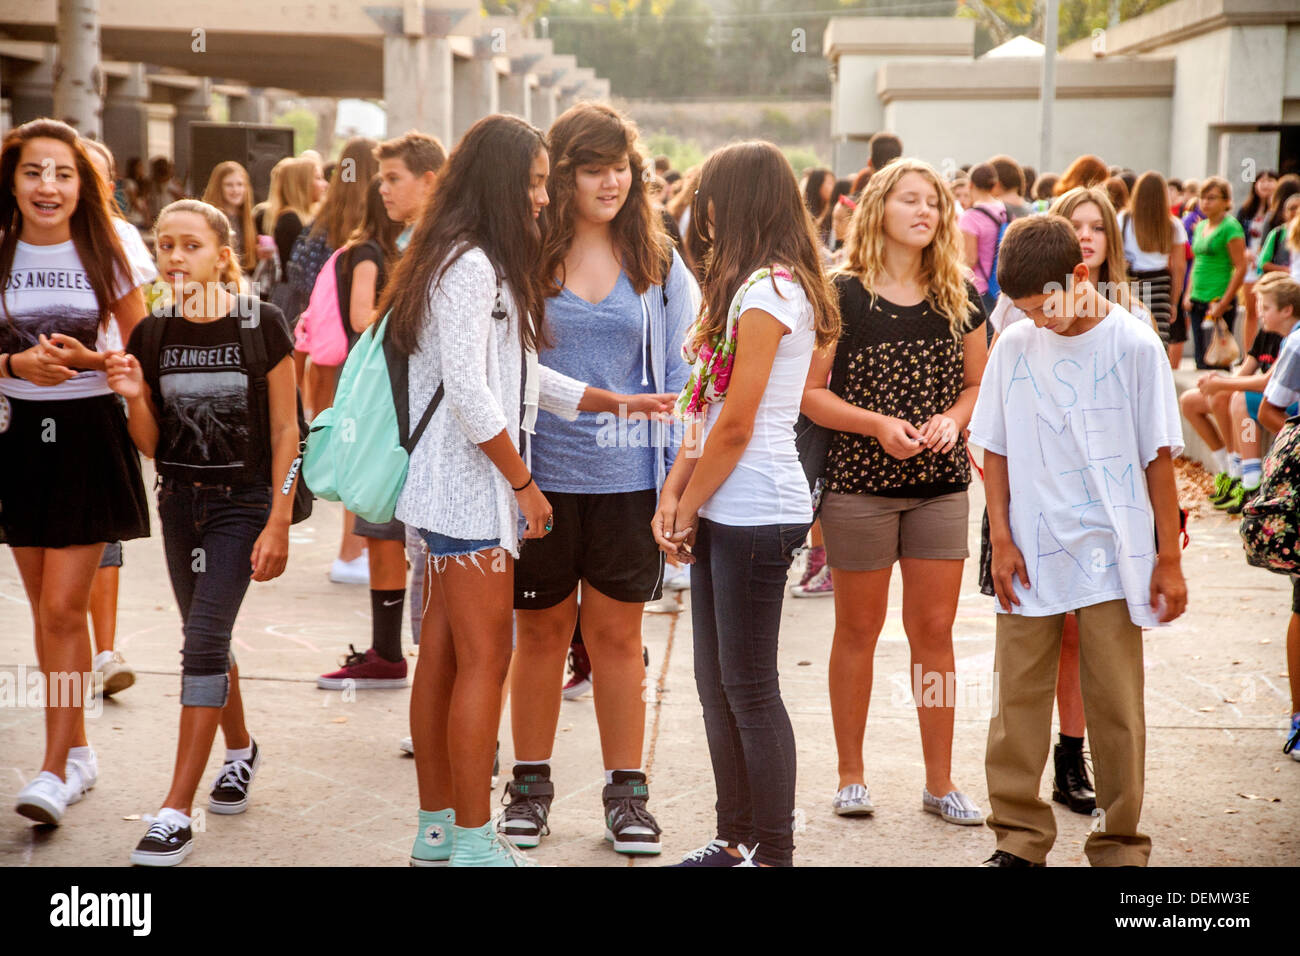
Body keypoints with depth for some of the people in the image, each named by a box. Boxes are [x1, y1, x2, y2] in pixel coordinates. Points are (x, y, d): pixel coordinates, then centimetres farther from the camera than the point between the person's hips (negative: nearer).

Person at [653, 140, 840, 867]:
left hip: (756, 511, -10)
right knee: (717, 684, 14)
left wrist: (688, 512, -7)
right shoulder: (745, 286, 17)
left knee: (750, 689, -3)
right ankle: (737, 839, 23)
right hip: (724, 512, 10)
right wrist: (675, 494, 6)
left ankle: (775, 853, 6)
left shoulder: (767, 290, -14)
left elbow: (736, 424, -16)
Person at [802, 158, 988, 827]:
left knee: (934, 629, 6)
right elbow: (809, 393, -7)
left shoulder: (960, 298, 6)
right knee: (859, 630, 7)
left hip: (941, 484, 3)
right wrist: (879, 424, -20)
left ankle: (940, 782, 16)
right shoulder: (843, 295, -6)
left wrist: (952, 419, -8)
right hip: (859, 484, -3)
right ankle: (851, 776, 21)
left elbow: (977, 383, 13)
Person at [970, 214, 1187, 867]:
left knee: (1116, 703, 2)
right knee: (1018, 696, 4)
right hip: (1031, 552, 2)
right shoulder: (1015, 345, 2)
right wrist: (1001, 539, 1)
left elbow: (1159, 456, -2)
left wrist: (1169, 556, -1)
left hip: (1113, 553, -2)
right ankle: (1019, 836, 16)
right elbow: (995, 449, 8)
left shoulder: (1133, 344, -5)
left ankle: (1120, 843, 15)